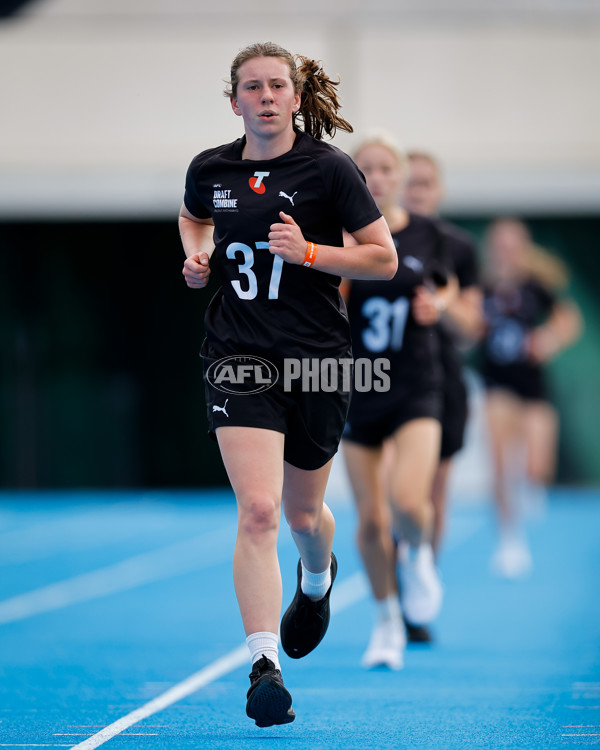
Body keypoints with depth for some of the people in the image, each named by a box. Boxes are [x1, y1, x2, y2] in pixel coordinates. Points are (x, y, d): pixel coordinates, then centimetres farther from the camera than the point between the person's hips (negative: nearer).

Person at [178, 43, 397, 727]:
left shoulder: (328, 169, -6)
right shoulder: (210, 169, 4)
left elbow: (384, 259, -4)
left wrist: (308, 251, -17)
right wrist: (197, 254, 6)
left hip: (317, 359, 0)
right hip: (238, 358, 1)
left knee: (302, 513, 15)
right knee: (258, 510, -17)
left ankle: (317, 580, 52)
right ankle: (264, 665, -21)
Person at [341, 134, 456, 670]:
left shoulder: (426, 234, 0)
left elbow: (447, 288, 17)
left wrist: (438, 303, -4)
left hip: (417, 389, 0)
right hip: (359, 390, 1)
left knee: (408, 503, -21)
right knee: (371, 519, 3)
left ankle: (418, 555, 15)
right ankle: (387, 621, 23)